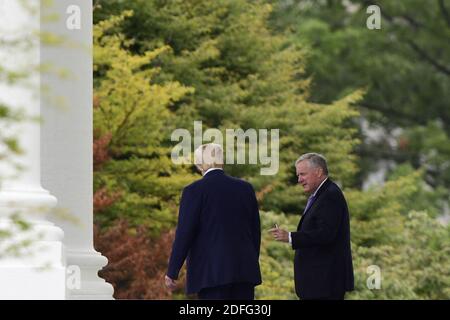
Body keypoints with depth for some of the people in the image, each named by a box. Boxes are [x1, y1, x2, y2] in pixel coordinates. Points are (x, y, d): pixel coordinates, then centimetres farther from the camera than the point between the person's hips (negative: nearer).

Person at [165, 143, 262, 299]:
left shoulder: (194, 191, -6)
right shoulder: (246, 188, 9)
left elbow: (184, 234, -8)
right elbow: (255, 231, 13)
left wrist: (172, 272, -2)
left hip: (212, 273, -5)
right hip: (244, 270, 5)